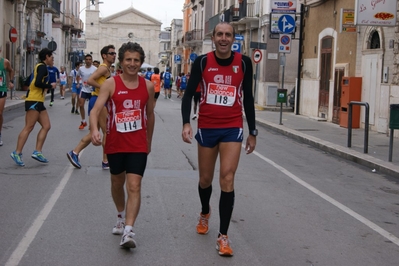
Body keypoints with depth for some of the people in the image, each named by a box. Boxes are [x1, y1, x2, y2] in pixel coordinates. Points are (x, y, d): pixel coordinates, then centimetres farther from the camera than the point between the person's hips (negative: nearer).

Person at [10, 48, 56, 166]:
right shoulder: (42, 67, -8)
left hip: (38, 102, 10)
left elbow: (35, 82, 18)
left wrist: (47, 87, 12)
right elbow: (38, 83, -21)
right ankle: (17, 153, -11)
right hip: (34, 101, -10)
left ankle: (37, 152, 2)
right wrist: (50, 86, -8)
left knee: (46, 126, 4)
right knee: (29, 127, -12)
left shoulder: (41, 67, 21)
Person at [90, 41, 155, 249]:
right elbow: (96, 109, -18)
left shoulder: (148, 86, 1)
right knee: (117, 183, 19)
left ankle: (128, 232, -15)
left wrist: (148, 141, 19)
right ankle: (121, 217, 44)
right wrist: (94, 130, -37)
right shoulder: (111, 84, -7)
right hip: (115, 144, 0)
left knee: (134, 186, -13)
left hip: (138, 145, 0)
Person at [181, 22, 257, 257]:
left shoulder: (244, 62, -2)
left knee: (227, 179, -11)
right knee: (206, 179, 14)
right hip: (207, 128, 1)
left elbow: (248, 98, 6)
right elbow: (189, 93, -4)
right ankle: (205, 212, 46)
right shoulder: (202, 61, -4)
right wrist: (186, 123, -20)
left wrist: (253, 132, 7)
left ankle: (223, 236, -3)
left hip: (233, 128, -1)